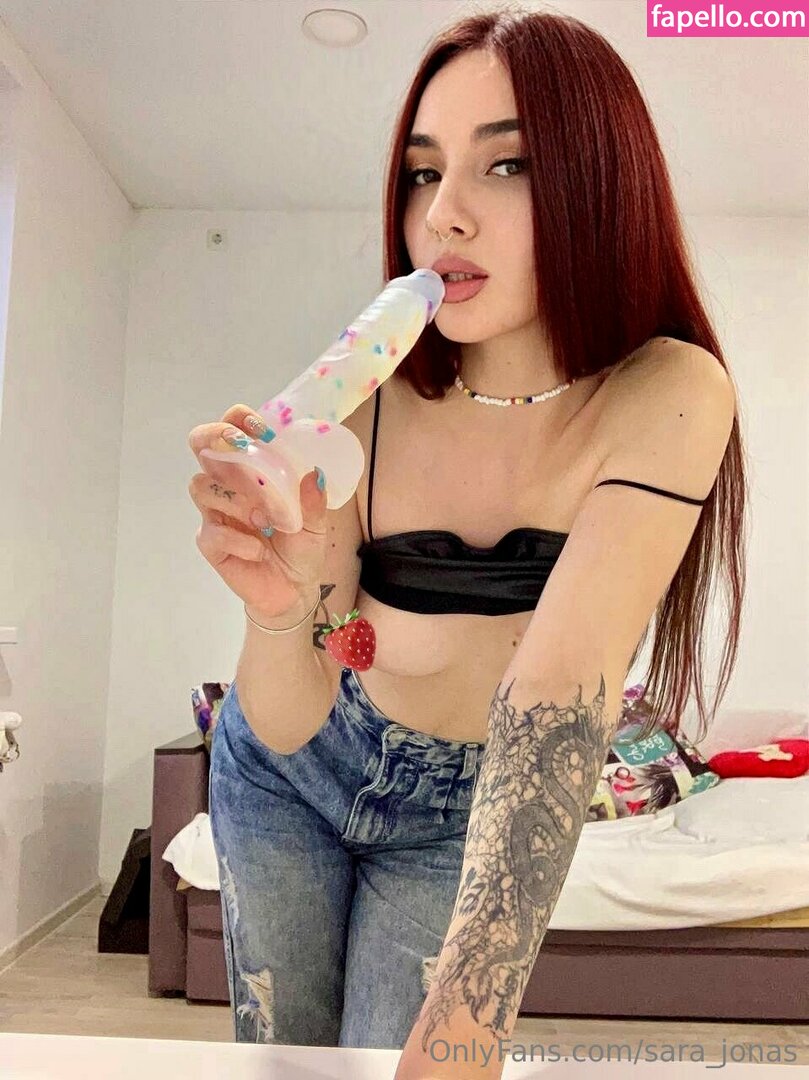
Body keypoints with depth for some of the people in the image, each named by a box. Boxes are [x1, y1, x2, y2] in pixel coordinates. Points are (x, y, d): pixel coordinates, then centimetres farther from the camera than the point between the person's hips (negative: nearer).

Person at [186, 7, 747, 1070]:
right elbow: (286, 726, -20)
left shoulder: (668, 396, -24)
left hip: (463, 816, -1)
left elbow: (560, 683, -33)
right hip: (292, 773, 2)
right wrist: (281, 607, -42)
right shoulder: (363, 397, -20)